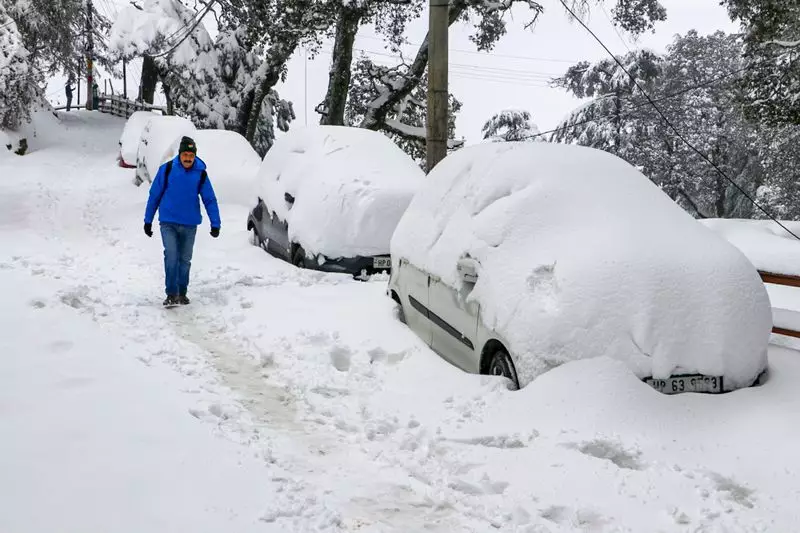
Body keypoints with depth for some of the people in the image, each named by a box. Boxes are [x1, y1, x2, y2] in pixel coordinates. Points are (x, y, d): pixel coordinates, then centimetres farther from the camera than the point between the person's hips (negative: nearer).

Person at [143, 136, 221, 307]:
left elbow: (210, 199, 2)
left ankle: (182, 293, 23)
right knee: (171, 257, -14)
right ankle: (172, 294, -9)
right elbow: (154, 195, 0)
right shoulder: (167, 169, -6)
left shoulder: (201, 173, -2)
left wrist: (215, 224, -4)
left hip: (190, 225, 2)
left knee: (185, 260, 11)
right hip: (168, 223, -2)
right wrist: (148, 220, 2)